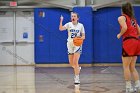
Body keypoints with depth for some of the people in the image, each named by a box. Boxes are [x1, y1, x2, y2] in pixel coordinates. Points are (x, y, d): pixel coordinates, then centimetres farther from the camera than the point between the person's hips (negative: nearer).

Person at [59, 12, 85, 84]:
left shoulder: (81, 25, 0)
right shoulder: (68, 24, 0)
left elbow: (83, 36, 4)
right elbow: (61, 29, -15)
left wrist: (80, 38, -18)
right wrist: (61, 21, -28)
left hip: (77, 44, -2)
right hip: (70, 44, 2)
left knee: (75, 62, -15)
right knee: (71, 63, 8)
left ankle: (77, 79, -11)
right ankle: (78, 68, 41)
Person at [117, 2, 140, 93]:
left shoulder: (122, 17, 2)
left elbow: (125, 27, -17)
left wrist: (120, 35, -2)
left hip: (128, 42, -7)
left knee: (126, 67, -1)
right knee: (132, 67, 13)